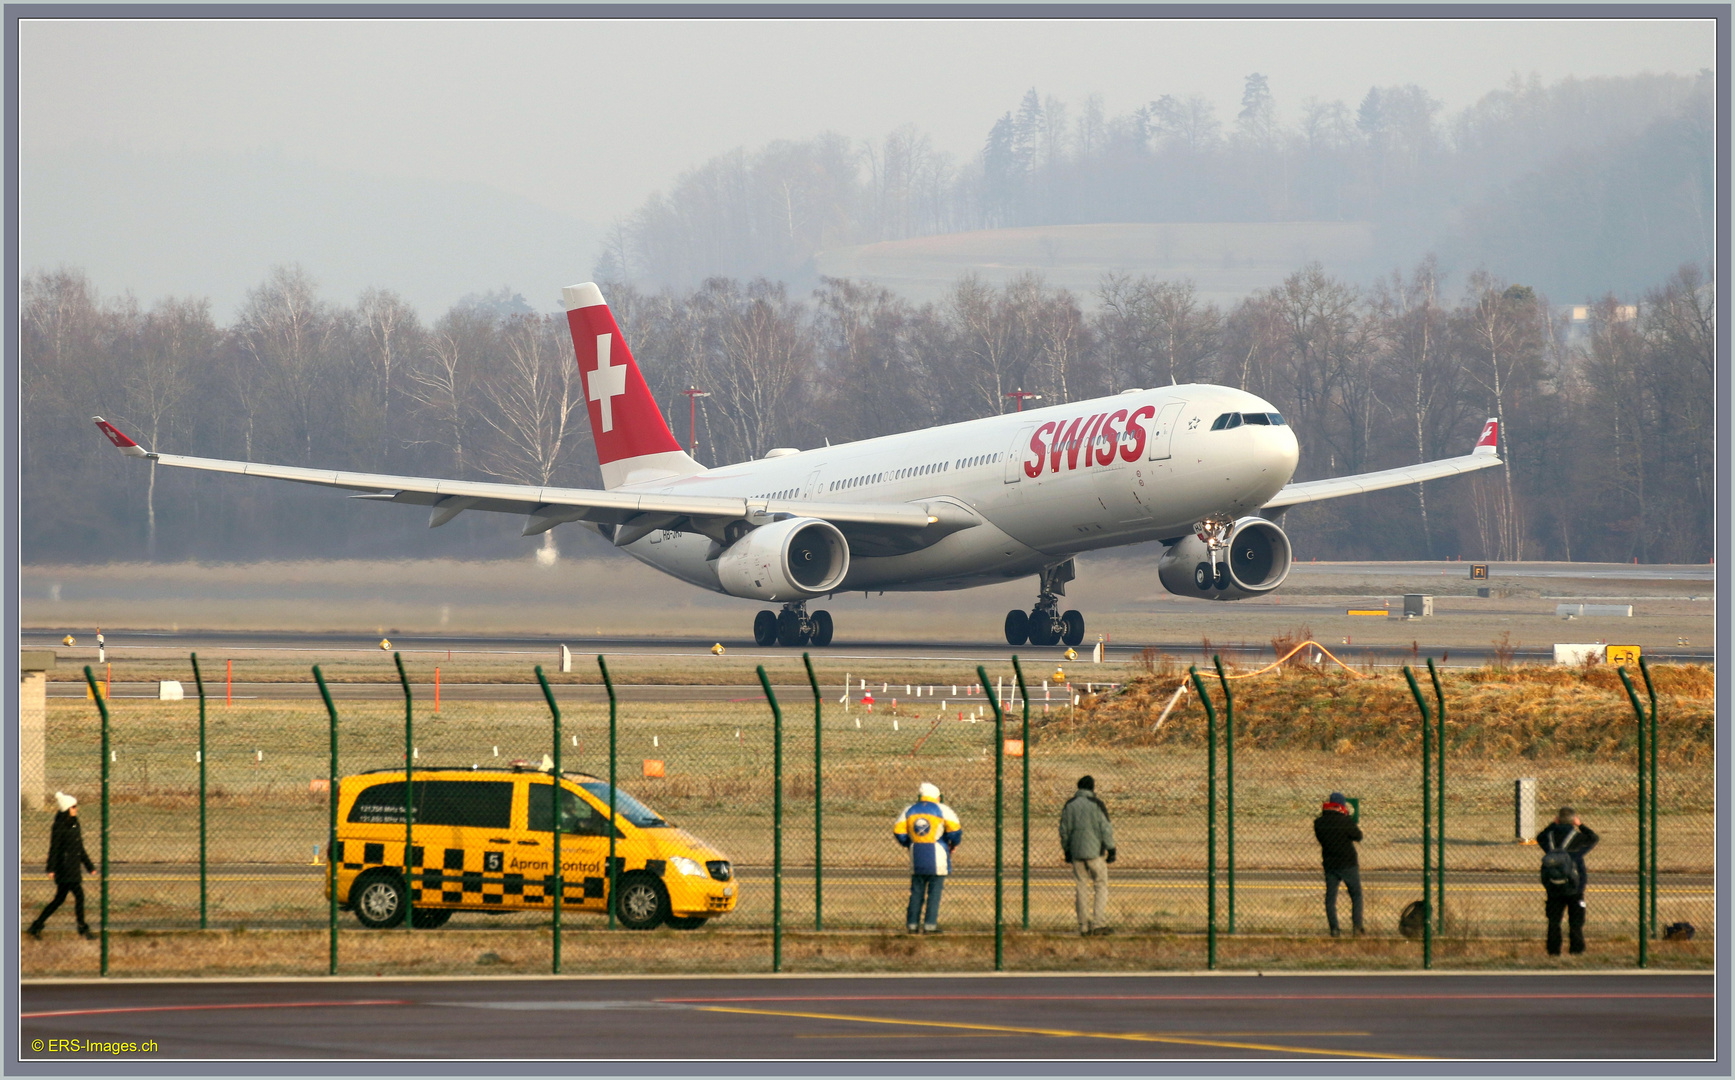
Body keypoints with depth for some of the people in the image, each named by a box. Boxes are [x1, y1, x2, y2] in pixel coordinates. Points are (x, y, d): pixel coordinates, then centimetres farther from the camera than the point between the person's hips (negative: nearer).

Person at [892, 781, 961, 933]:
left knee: (916, 892, 10)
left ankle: (912, 924, 9)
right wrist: (953, 844, 10)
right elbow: (955, 830, -9)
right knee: (934, 892, 0)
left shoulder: (909, 810, 8)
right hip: (937, 857, -3)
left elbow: (898, 830, 4)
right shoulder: (942, 809, -2)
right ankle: (930, 925, -4)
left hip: (916, 856, 3)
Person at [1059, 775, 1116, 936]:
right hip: (1095, 852, -4)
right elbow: (1106, 829, -9)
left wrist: (1066, 850, 19)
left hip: (1076, 854, 4)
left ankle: (1084, 926, 7)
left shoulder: (1069, 805, 8)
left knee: (1082, 888, 8)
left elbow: (1064, 831, 11)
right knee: (1101, 886, 3)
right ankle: (1099, 923, -8)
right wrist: (1111, 850, -2)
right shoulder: (1096, 805, -7)